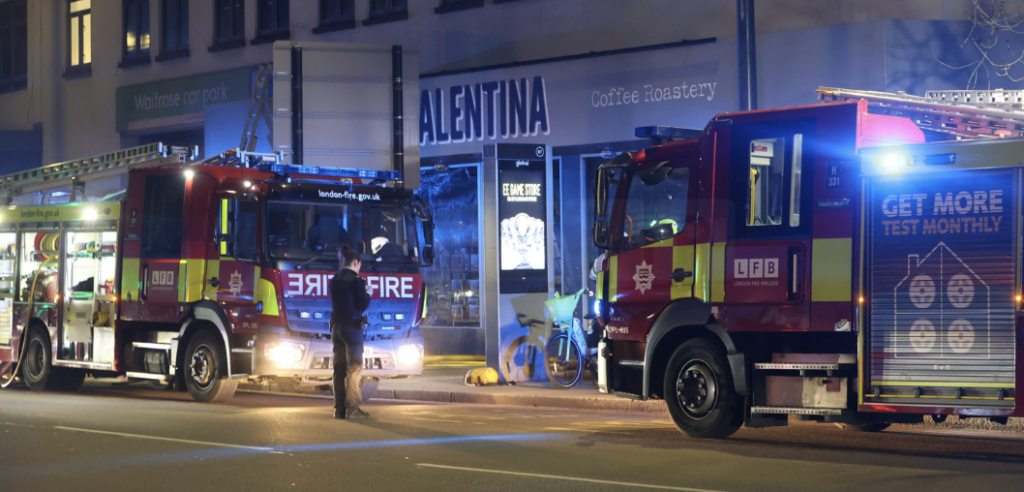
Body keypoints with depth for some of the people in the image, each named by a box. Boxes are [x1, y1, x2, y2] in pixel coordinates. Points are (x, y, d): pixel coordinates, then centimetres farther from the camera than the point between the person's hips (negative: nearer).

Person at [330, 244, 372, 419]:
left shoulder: (335, 279, 9)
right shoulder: (356, 280, -12)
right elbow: (362, 305, -14)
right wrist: (368, 295, 6)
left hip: (336, 325, 7)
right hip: (352, 326, -7)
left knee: (339, 368, 9)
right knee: (354, 367, -2)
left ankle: (339, 408, 9)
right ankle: (352, 408, -5)